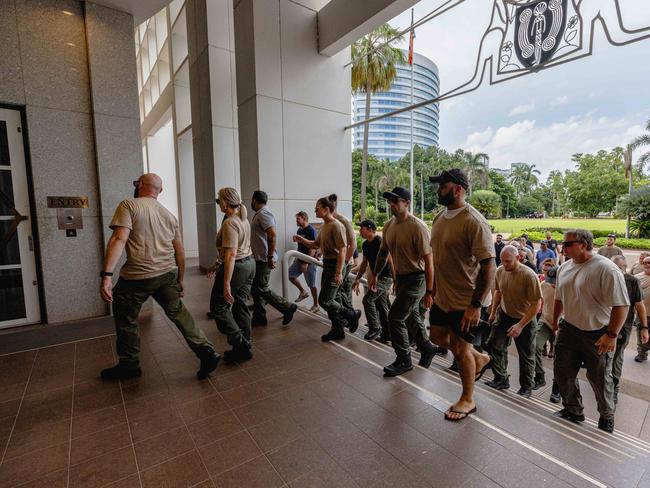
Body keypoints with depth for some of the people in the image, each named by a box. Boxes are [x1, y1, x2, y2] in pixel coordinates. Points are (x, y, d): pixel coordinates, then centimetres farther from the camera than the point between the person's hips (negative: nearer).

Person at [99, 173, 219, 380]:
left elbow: (119, 240, -17)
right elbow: (180, 252, 14)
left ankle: (129, 365, 30)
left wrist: (106, 275, -20)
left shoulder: (129, 205, -2)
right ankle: (206, 351, 8)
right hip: (168, 274, 5)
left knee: (125, 318, 15)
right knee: (178, 312, 15)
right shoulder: (169, 215, 14)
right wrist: (180, 281, 22)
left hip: (138, 276, -5)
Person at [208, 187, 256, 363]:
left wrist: (226, 283, -26)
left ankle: (240, 344, 4)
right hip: (249, 263, 9)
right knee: (241, 305, 14)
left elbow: (231, 254, -25)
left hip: (236, 267, -9)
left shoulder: (230, 223, -19)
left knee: (219, 307, 5)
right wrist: (217, 264, 23)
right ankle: (246, 345, 22)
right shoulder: (243, 220, 10)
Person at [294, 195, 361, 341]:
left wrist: (339, 273, -25)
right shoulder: (324, 226, 12)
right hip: (327, 264, 9)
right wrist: (302, 240, 4)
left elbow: (342, 249, -22)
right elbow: (316, 244, 21)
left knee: (324, 300, -6)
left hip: (335, 265, -9)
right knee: (329, 300, 14)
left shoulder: (336, 226, -17)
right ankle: (338, 330, 27)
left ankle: (352, 314, 13)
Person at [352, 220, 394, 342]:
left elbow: (390, 261, -20)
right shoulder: (365, 245, 10)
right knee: (381, 304, 11)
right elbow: (365, 263, 19)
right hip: (377, 277, 9)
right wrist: (357, 278, 17)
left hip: (385, 277, -9)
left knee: (368, 299, -11)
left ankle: (375, 328, 4)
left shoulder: (380, 242, -18)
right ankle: (387, 333, 21)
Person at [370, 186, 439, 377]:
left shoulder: (418, 227, -20)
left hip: (416, 279, -8)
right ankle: (427, 348, 42)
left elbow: (428, 260, -20)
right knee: (411, 318, 19)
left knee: (395, 317, -7)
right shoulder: (389, 226, 3)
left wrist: (429, 291, -20)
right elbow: (383, 252, 15)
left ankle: (403, 361, 12)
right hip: (400, 278, 8)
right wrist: (375, 275, 14)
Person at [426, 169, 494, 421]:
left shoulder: (474, 221, -21)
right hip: (442, 296, 8)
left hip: (465, 300, -8)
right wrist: (433, 290, 16)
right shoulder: (440, 218, 4)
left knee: (460, 348, 7)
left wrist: (476, 305, -24)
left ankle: (468, 400, 32)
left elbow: (489, 266, -22)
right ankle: (480, 359, 46)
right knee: (438, 336, 20)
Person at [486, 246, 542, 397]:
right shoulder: (500, 271, -8)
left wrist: (520, 325, -25)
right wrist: (493, 312, 12)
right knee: (495, 344, -2)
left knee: (526, 355, 10)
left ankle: (526, 388, 29)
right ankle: (501, 380, 15)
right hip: (504, 314, 5)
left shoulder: (529, 275, -25)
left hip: (525, 319, -4)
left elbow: (536, 303, -23)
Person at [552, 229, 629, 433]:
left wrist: (611, 335, -21)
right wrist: (555, 320, 21)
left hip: (597, 335, -6)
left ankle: (607, 419, 35)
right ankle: (573, 411, 31)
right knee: (562, 372, 10)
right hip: (569, 330, 6)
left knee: (600, 378, 11)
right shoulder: (565, 267, 3)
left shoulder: (606, 269, -19)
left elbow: (621, 305, -20)